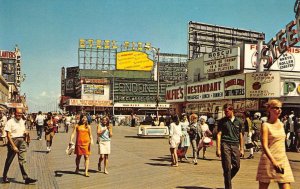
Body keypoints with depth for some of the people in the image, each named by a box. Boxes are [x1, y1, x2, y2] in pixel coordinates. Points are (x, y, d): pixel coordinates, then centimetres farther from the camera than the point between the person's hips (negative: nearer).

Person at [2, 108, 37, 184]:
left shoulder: (22, 121, 11)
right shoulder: (10, 122, -8)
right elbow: (8, 135, -12)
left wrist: (26, 133, 0)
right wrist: (14, 146, -18)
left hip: (22, 141, 4)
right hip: (13, 141, -4)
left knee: (22, 160, -1)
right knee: (9, 160, 8)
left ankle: (26, 178, -6)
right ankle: (4, 177, 26)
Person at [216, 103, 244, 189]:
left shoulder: (239, 122, 9)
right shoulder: (222, 121, 2)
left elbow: (240, 136, 14)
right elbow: (219, 134, -1)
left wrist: (241, 149, 10)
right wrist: (218, 149, -8)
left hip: (235, 145, 3)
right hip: (225, 145, -3)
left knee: (236, 166, 3)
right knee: (227, 167, -4)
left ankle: (227, 180, 29)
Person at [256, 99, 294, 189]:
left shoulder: (281, 124, 11)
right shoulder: (266, 125, -7)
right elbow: (265, 146, -17)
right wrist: (274, 162, -30)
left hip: (282, 160, 5)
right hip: (269, 159, -5)